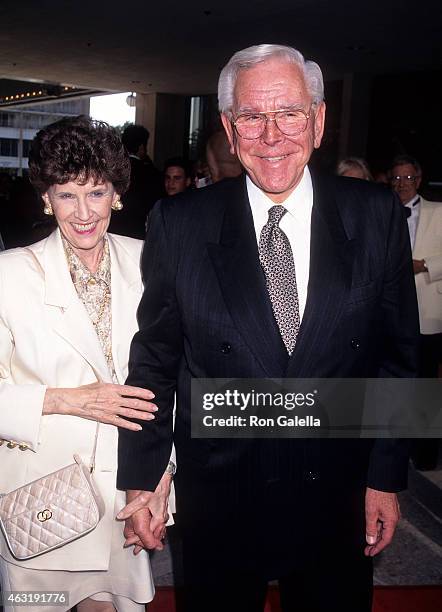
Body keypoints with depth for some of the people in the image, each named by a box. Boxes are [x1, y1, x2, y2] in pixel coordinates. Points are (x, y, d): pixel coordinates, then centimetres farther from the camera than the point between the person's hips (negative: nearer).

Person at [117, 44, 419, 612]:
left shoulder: (376, 216, -6)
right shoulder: (179, 224, -8)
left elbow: (398, 353, 0)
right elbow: (154, 359, -1)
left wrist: (386, 476, 0)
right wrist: (141, 479, 0)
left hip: (339, 502, 1)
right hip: (218, 504, 0)